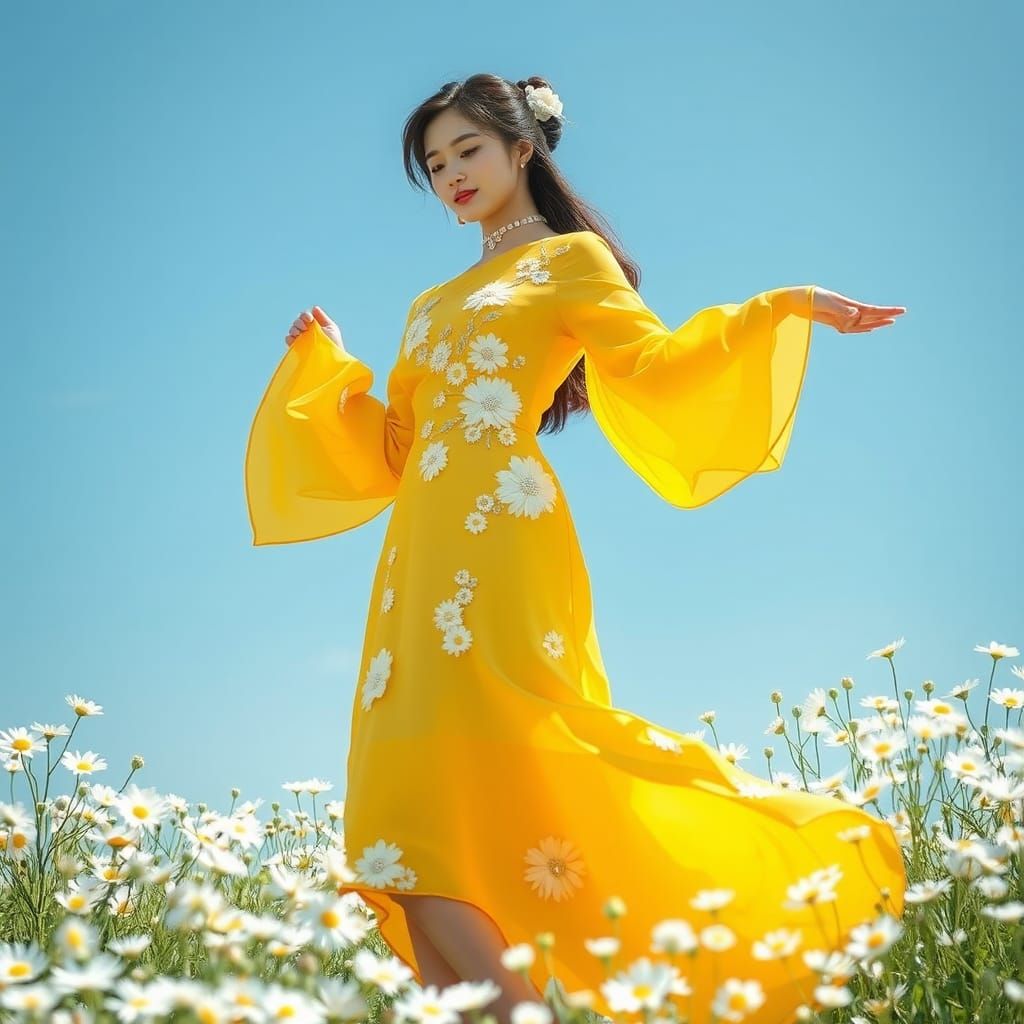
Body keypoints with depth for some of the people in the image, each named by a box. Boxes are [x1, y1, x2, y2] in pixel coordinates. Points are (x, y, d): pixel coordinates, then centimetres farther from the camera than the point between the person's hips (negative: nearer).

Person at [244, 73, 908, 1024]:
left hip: (500, 541, -6)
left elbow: (653, 364, -3)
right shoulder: (433, 305, 29)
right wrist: (325, 366, 20)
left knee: (498, 762, -21)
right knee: (416, 812, -5)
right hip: (420, 557, 6)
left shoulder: (571, 258, 12)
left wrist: (777, 309, -12)